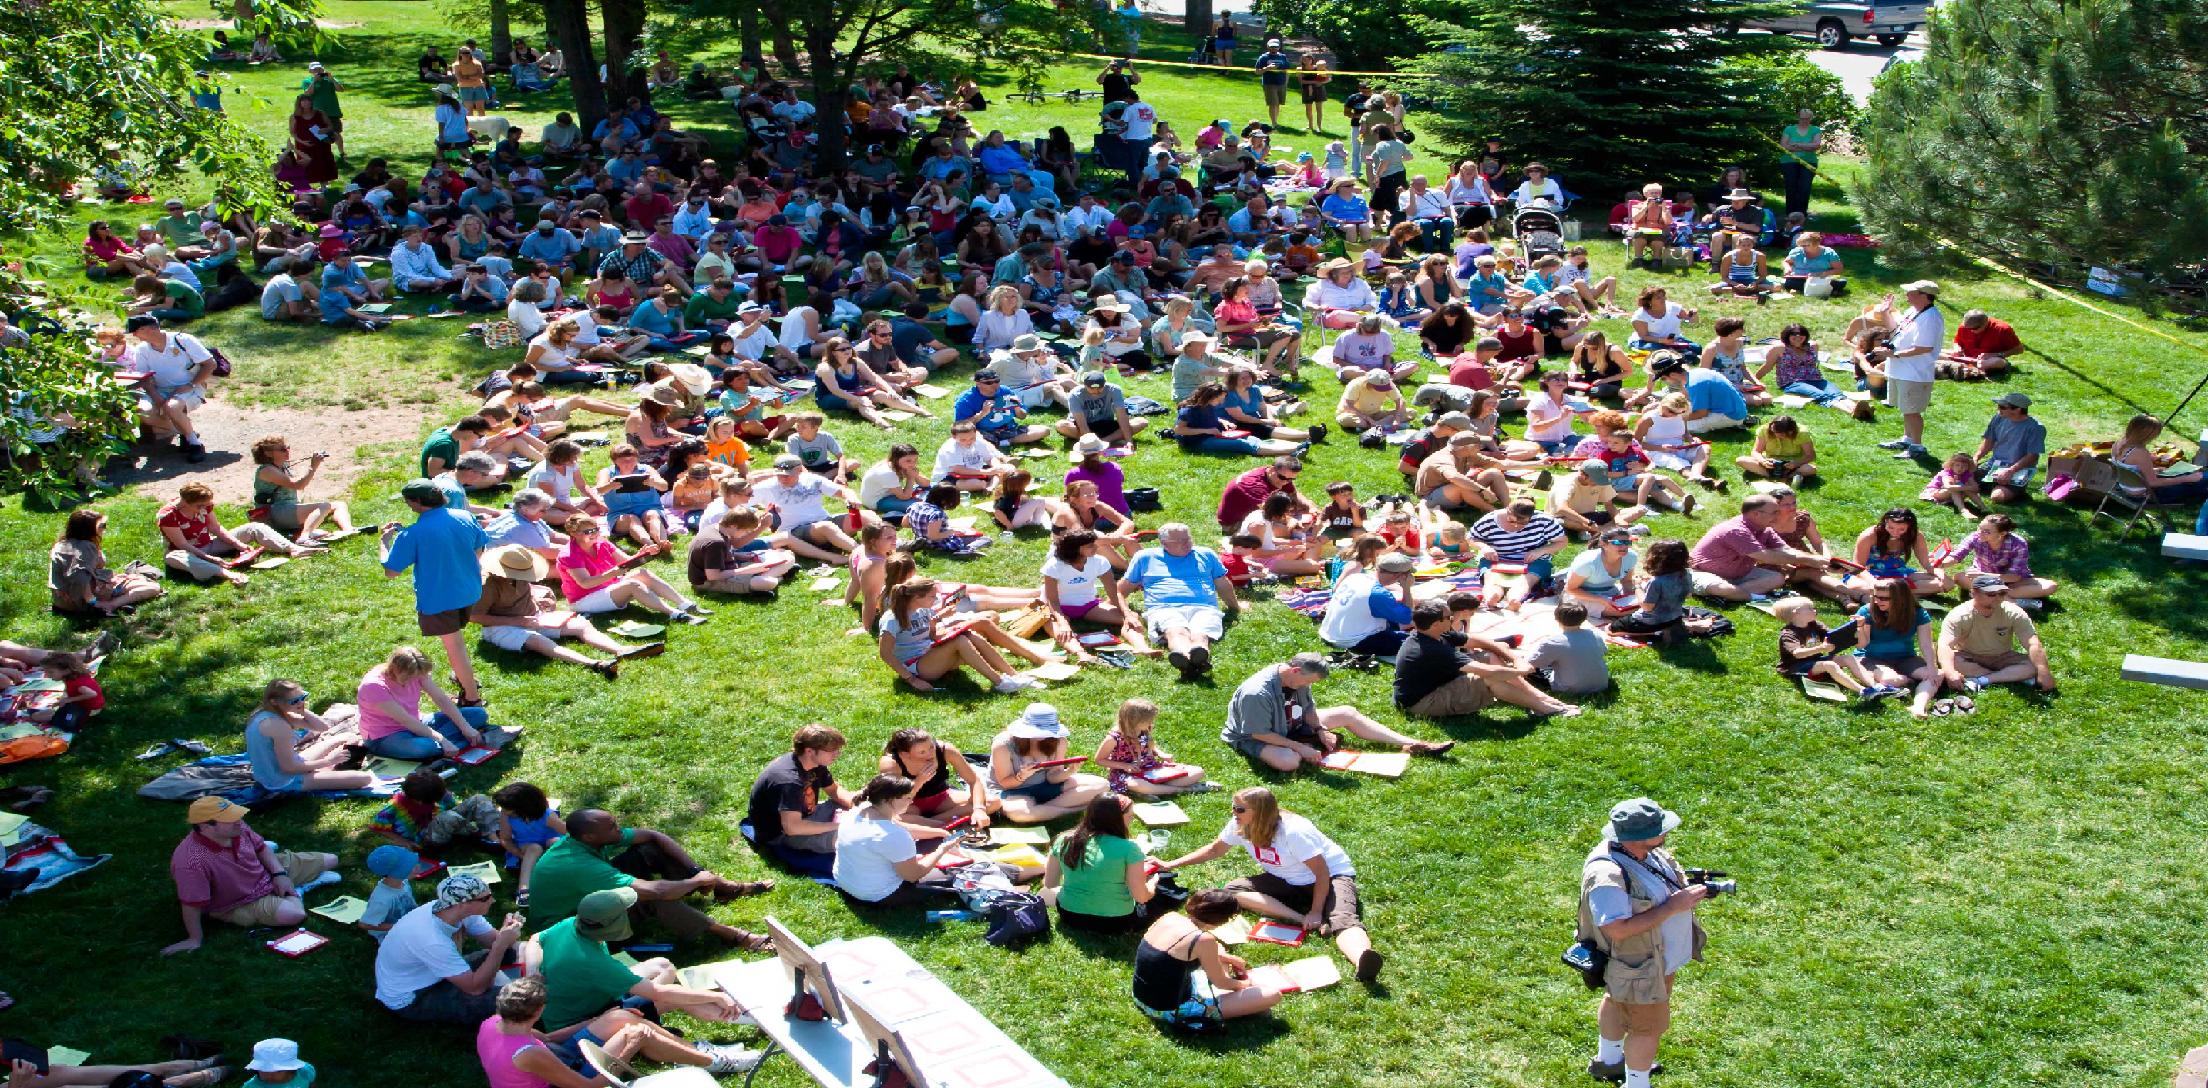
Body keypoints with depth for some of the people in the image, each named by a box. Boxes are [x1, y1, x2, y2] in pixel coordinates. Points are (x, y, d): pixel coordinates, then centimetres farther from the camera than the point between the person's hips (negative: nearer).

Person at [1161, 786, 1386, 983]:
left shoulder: (1294, 831, -29)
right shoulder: (1239, 827, -10)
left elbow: (1322, 873, -26)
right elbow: (1214, 850, 7)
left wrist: (1316, 913, -32)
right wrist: (1171, 865, 3)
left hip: (1333, 875, -7)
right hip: (1288, 881, 7)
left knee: (1343, 921, -38)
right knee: (1232, 890, -16)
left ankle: (1363, 963, -69)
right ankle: (1301, 920, -29)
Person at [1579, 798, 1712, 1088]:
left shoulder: (1649, 852, -10)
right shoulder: (1607, 876, -38)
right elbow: (1617, 929, -38)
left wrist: (1689, 890, -13)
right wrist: (1672, 906, -35)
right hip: (1638, 967, -9)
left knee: (1618, 1004, 30)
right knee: (1649, 1026, 9)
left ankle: (1607, 1060, 54)